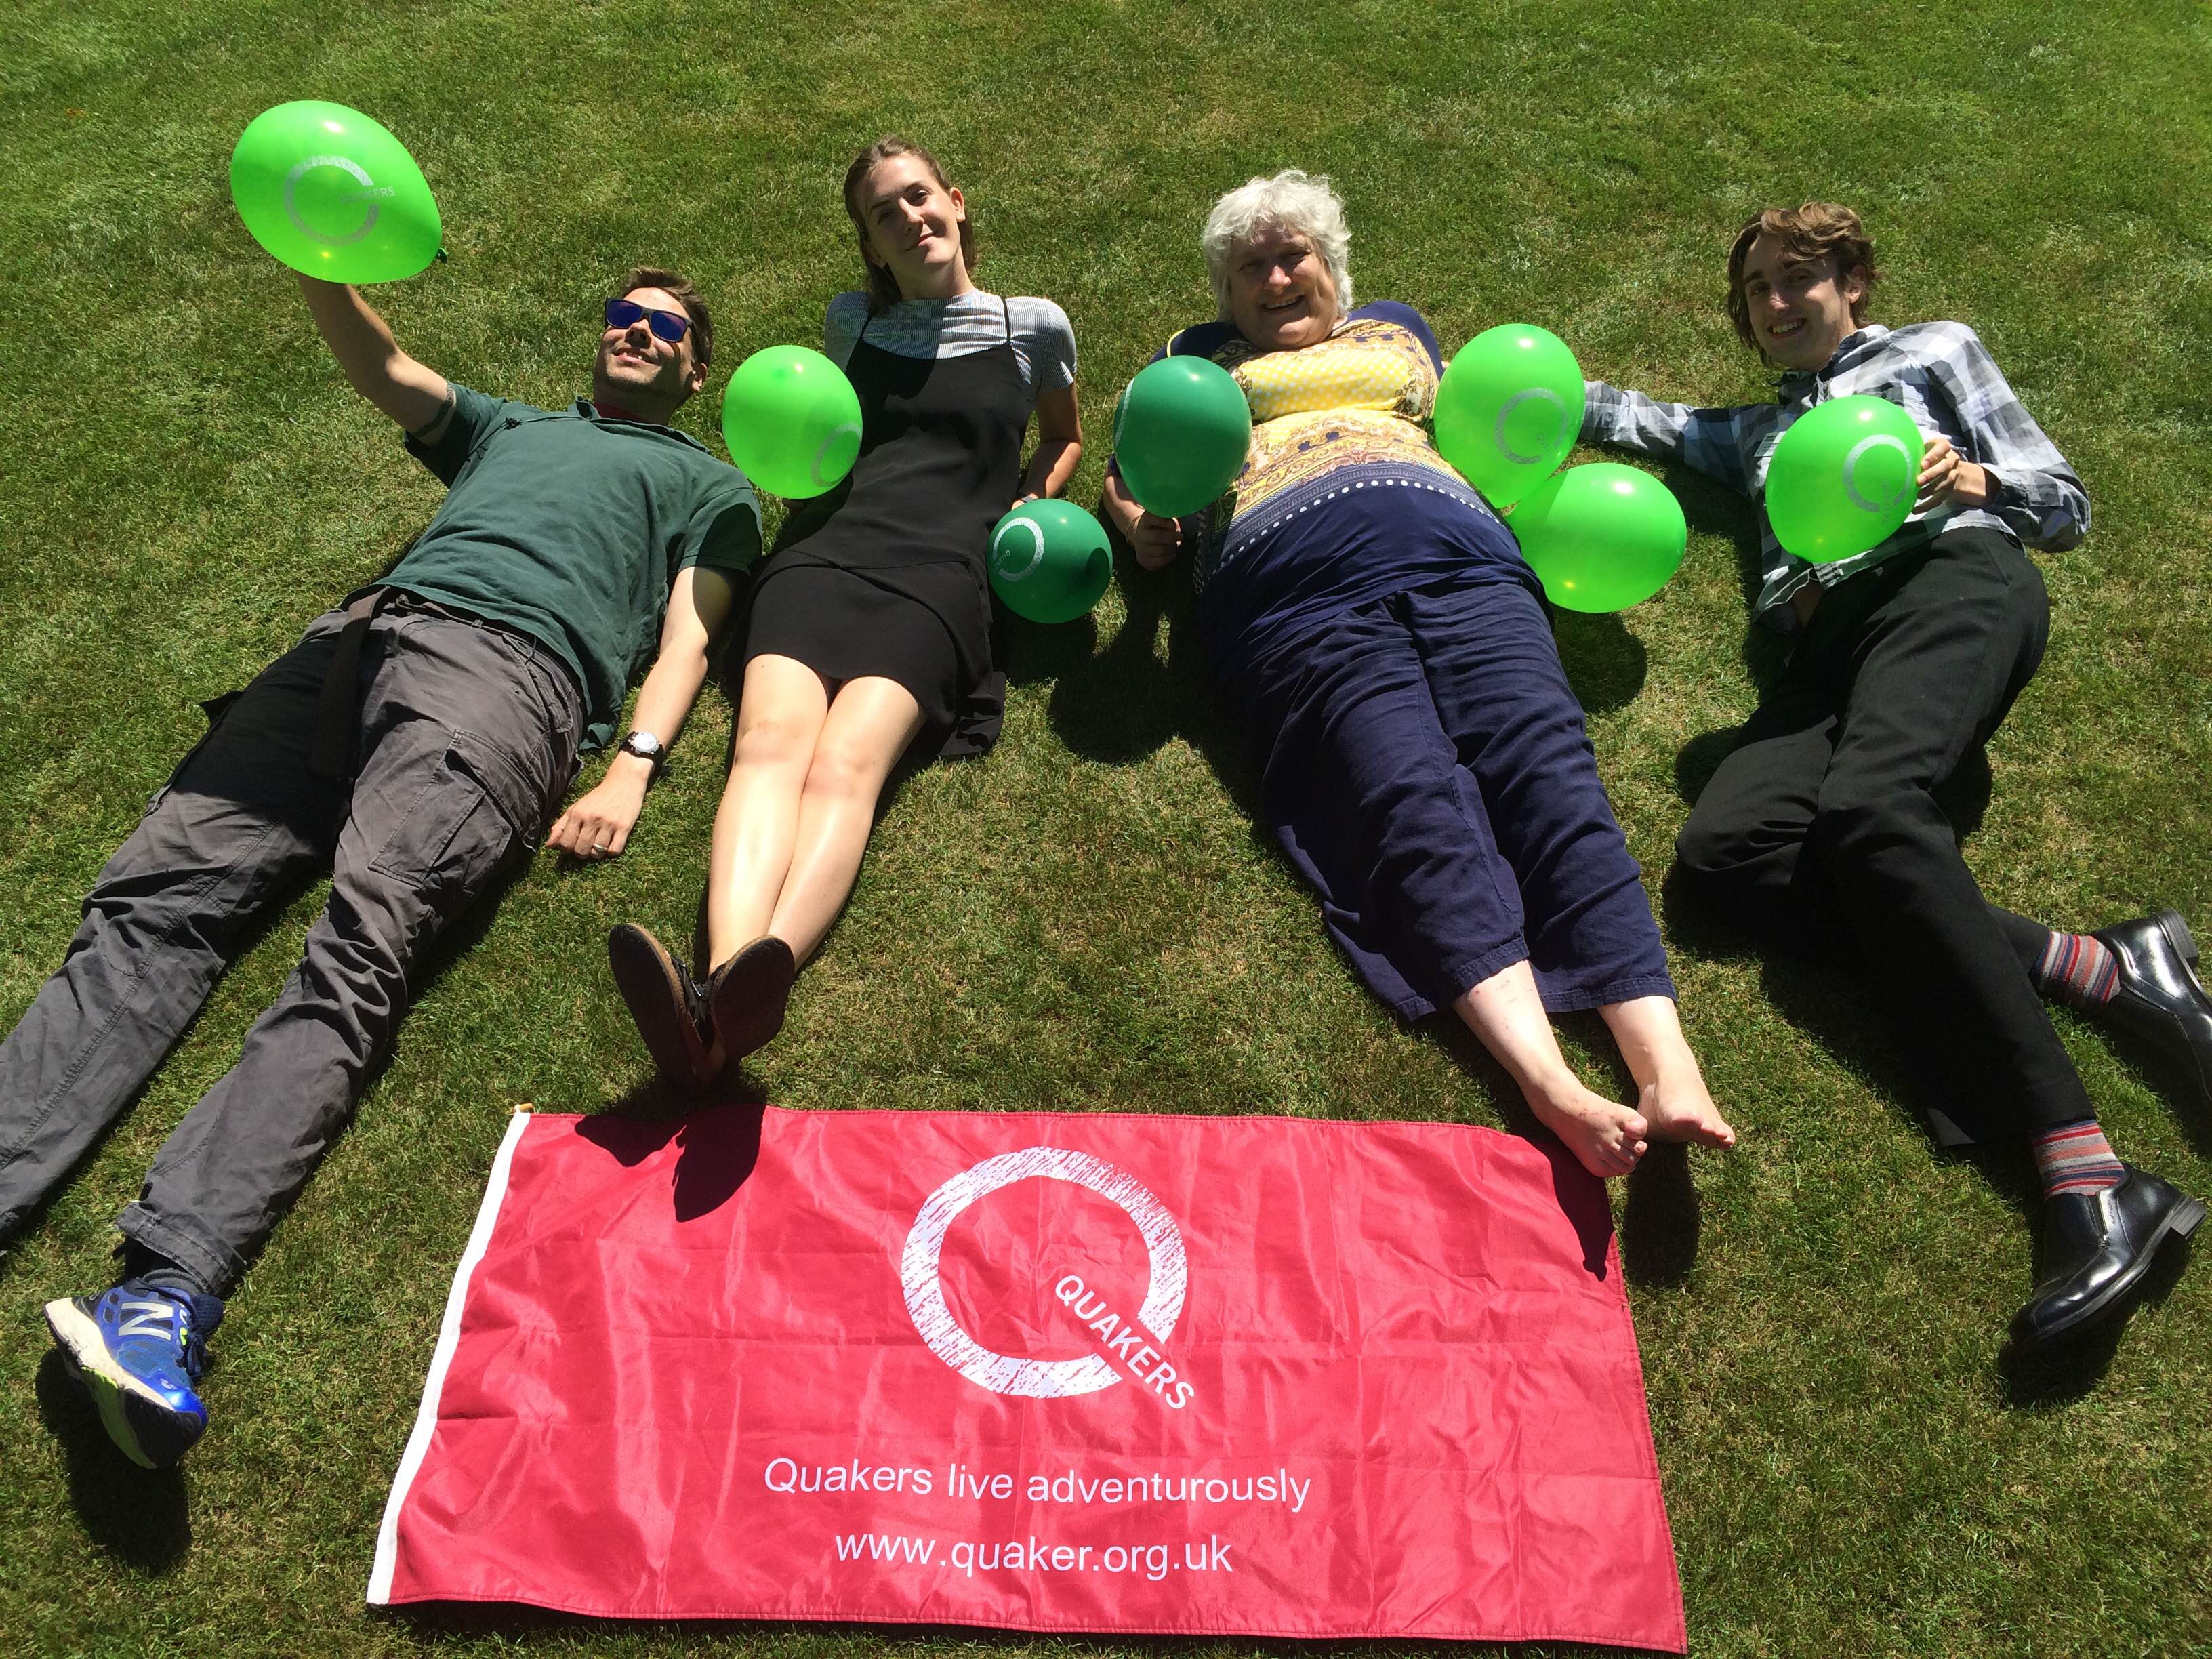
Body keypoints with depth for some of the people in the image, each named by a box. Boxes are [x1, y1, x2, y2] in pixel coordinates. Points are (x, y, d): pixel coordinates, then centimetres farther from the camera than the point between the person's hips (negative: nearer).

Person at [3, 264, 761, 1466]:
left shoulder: (708, 485, 27)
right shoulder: (508, 427, 40)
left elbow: (685, 641, 12)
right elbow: (378, 365, 24)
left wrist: (633, 767, -7)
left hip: (507, 670, -5)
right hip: (360, 637, 6)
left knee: (361, 944, -29)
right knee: (158, 896, -17)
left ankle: (170, 1292, -44)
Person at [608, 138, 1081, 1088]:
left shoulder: (1032, 327, 22)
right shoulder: (852, 322, 28)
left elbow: (1065, 439, 36)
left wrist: (1031, 506, 15)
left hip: (937, 573, -2)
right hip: (823, 552, 3)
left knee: (846, 762, -33)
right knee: (771, 739, -32)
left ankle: (740, 1001, -59)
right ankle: (719, 986, -56)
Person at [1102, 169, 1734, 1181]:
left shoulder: (1396, 330, 38)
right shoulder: (1196, 358, 34)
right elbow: (1128, 474, 30)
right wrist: (1141, 527, 6)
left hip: (1459, 563, 2)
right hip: (1300, 596, -2)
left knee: (1549, 773, -25)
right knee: (1416, 804, -29)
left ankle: (1669, 1076, -39)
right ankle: (1554, 1091, -45)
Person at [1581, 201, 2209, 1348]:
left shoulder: (1933, 351, 28)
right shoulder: (1753, 431, 41)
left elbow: (2065, 504, 20)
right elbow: (1626, 416, 30)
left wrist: (1973, 477, -3)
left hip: (1954, 577, -4)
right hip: (1830, 640, 4)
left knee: (1866, 807, -36)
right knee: (1719, 850, -28)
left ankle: (2086, 1178, -44)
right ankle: (2101, 968, -34)